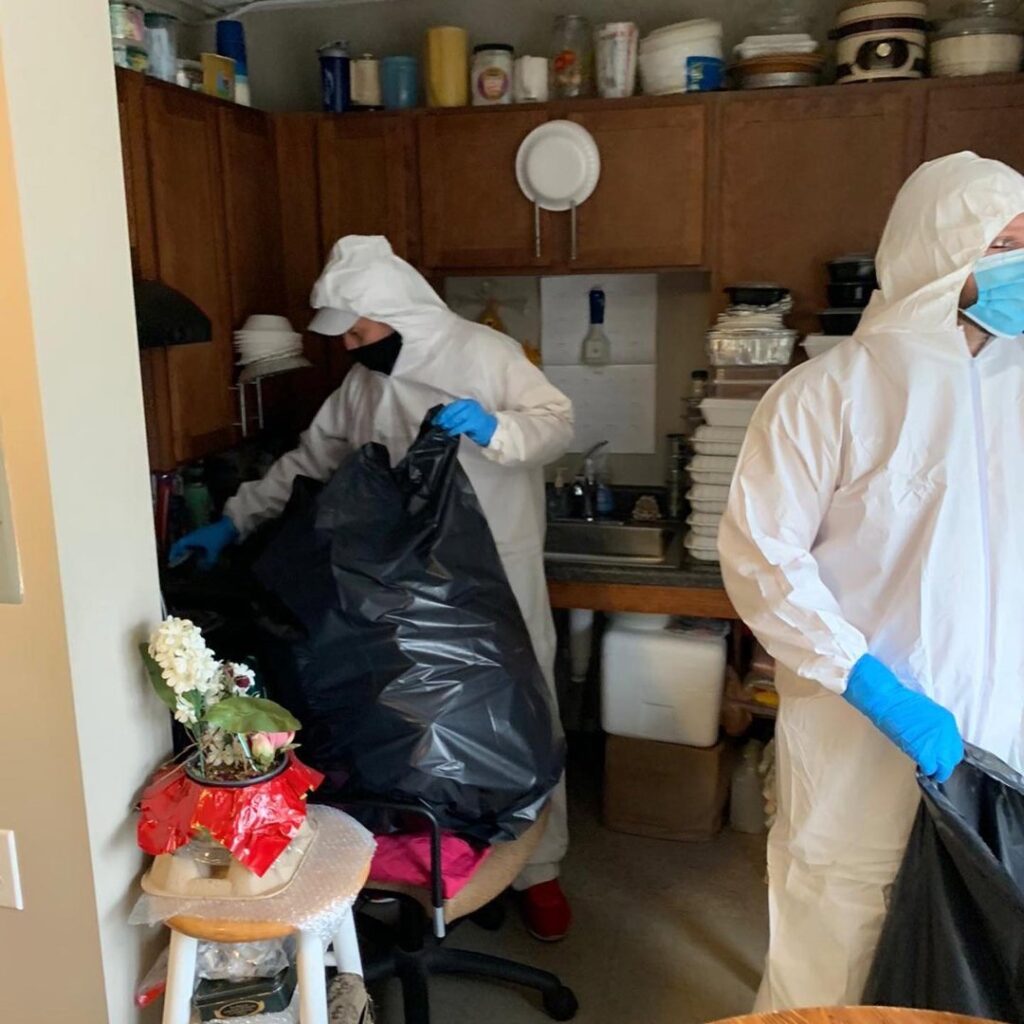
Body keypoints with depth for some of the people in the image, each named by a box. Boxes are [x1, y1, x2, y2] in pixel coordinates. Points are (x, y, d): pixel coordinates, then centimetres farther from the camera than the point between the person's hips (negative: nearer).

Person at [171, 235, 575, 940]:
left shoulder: (485, 354, -8)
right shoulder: (362, 384, 8)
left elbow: (558, 424, -10)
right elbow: (307, 463, 13)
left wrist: (493, 429, -29)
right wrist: (234, 522, 10)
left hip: (500, 574, -4)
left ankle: (538, 869, 21)